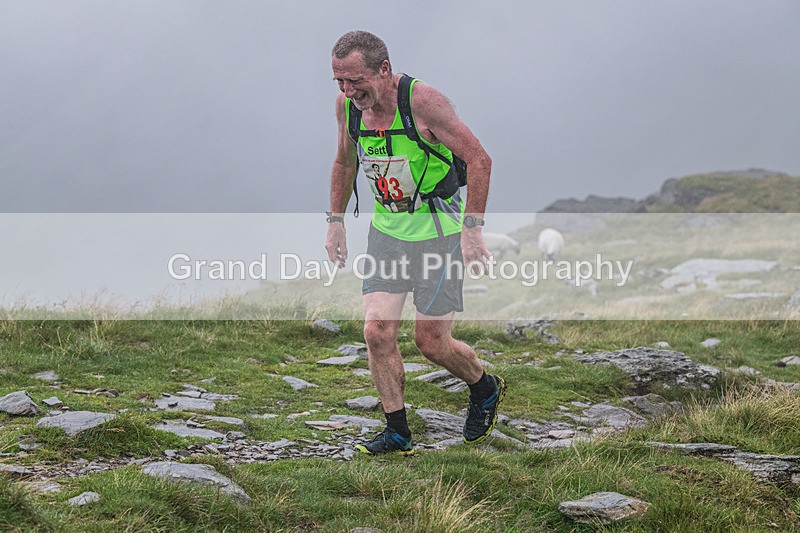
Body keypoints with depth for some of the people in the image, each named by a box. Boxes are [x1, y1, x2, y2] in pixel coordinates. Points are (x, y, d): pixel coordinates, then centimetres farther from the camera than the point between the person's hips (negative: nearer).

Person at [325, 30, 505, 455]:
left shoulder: (422, 101, -23)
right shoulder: (347, 105, -5)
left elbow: (479, 160, -19)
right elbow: (345, 162, 16)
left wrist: (471, 228, -22)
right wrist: (335, 221, 13)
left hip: (438, 231, -5)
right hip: (386, 228, 5)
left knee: (431, 342, -2)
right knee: (377, 332, -5)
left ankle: (485, 389, 28)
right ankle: (397, 433, 7)